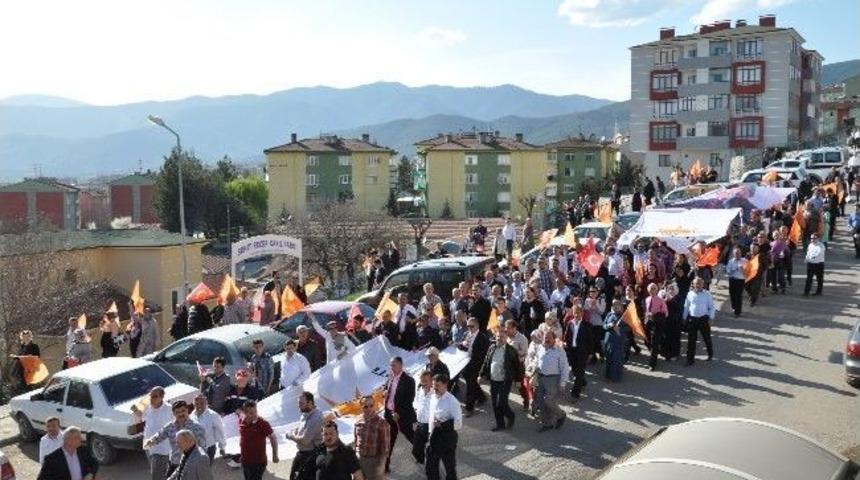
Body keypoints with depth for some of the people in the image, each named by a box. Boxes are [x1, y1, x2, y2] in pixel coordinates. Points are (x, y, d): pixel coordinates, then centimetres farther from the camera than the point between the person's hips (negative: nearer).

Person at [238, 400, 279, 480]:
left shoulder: (263, 424, -20)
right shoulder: (241, 422, -4)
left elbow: (273, 438, -10)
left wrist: (275, 455, -9)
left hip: (258, 462, -6)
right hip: (245, 461, 6)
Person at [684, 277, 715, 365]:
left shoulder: (707, 294, -4)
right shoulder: (690, 294, 1)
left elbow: (712, 307, 0)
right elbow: (686, 307, 9)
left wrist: (710, 318, -6)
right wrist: (684, 318, 9)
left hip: (704, 319, -1)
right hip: (692, 319, 1)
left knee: (707, 338, 14)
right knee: (691, 340, 4)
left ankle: (710, 355, 38)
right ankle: (690, 359, 11)